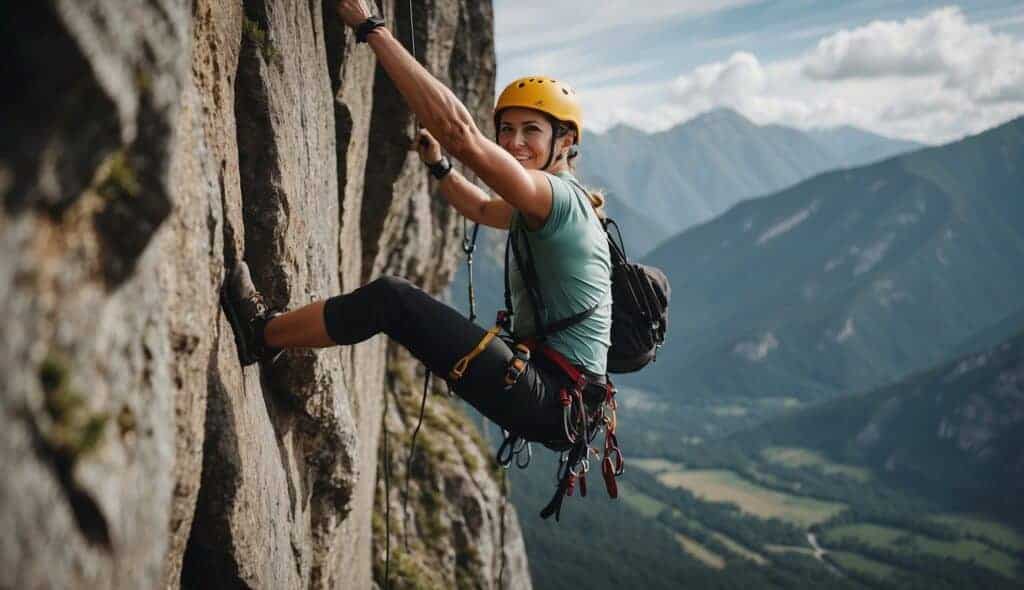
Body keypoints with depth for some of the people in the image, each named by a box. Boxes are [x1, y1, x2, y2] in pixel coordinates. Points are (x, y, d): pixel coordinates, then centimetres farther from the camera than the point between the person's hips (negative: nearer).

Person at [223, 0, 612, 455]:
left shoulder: (560, 196, -14)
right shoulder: (550, 209, 16)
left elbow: (459, 132, -28)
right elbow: (481, 209, 41)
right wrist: (438, 166, 26)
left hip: (550, 403, -11)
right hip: (557, 403, 11)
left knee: (392, 298, -15)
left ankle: (262, 335, 3)